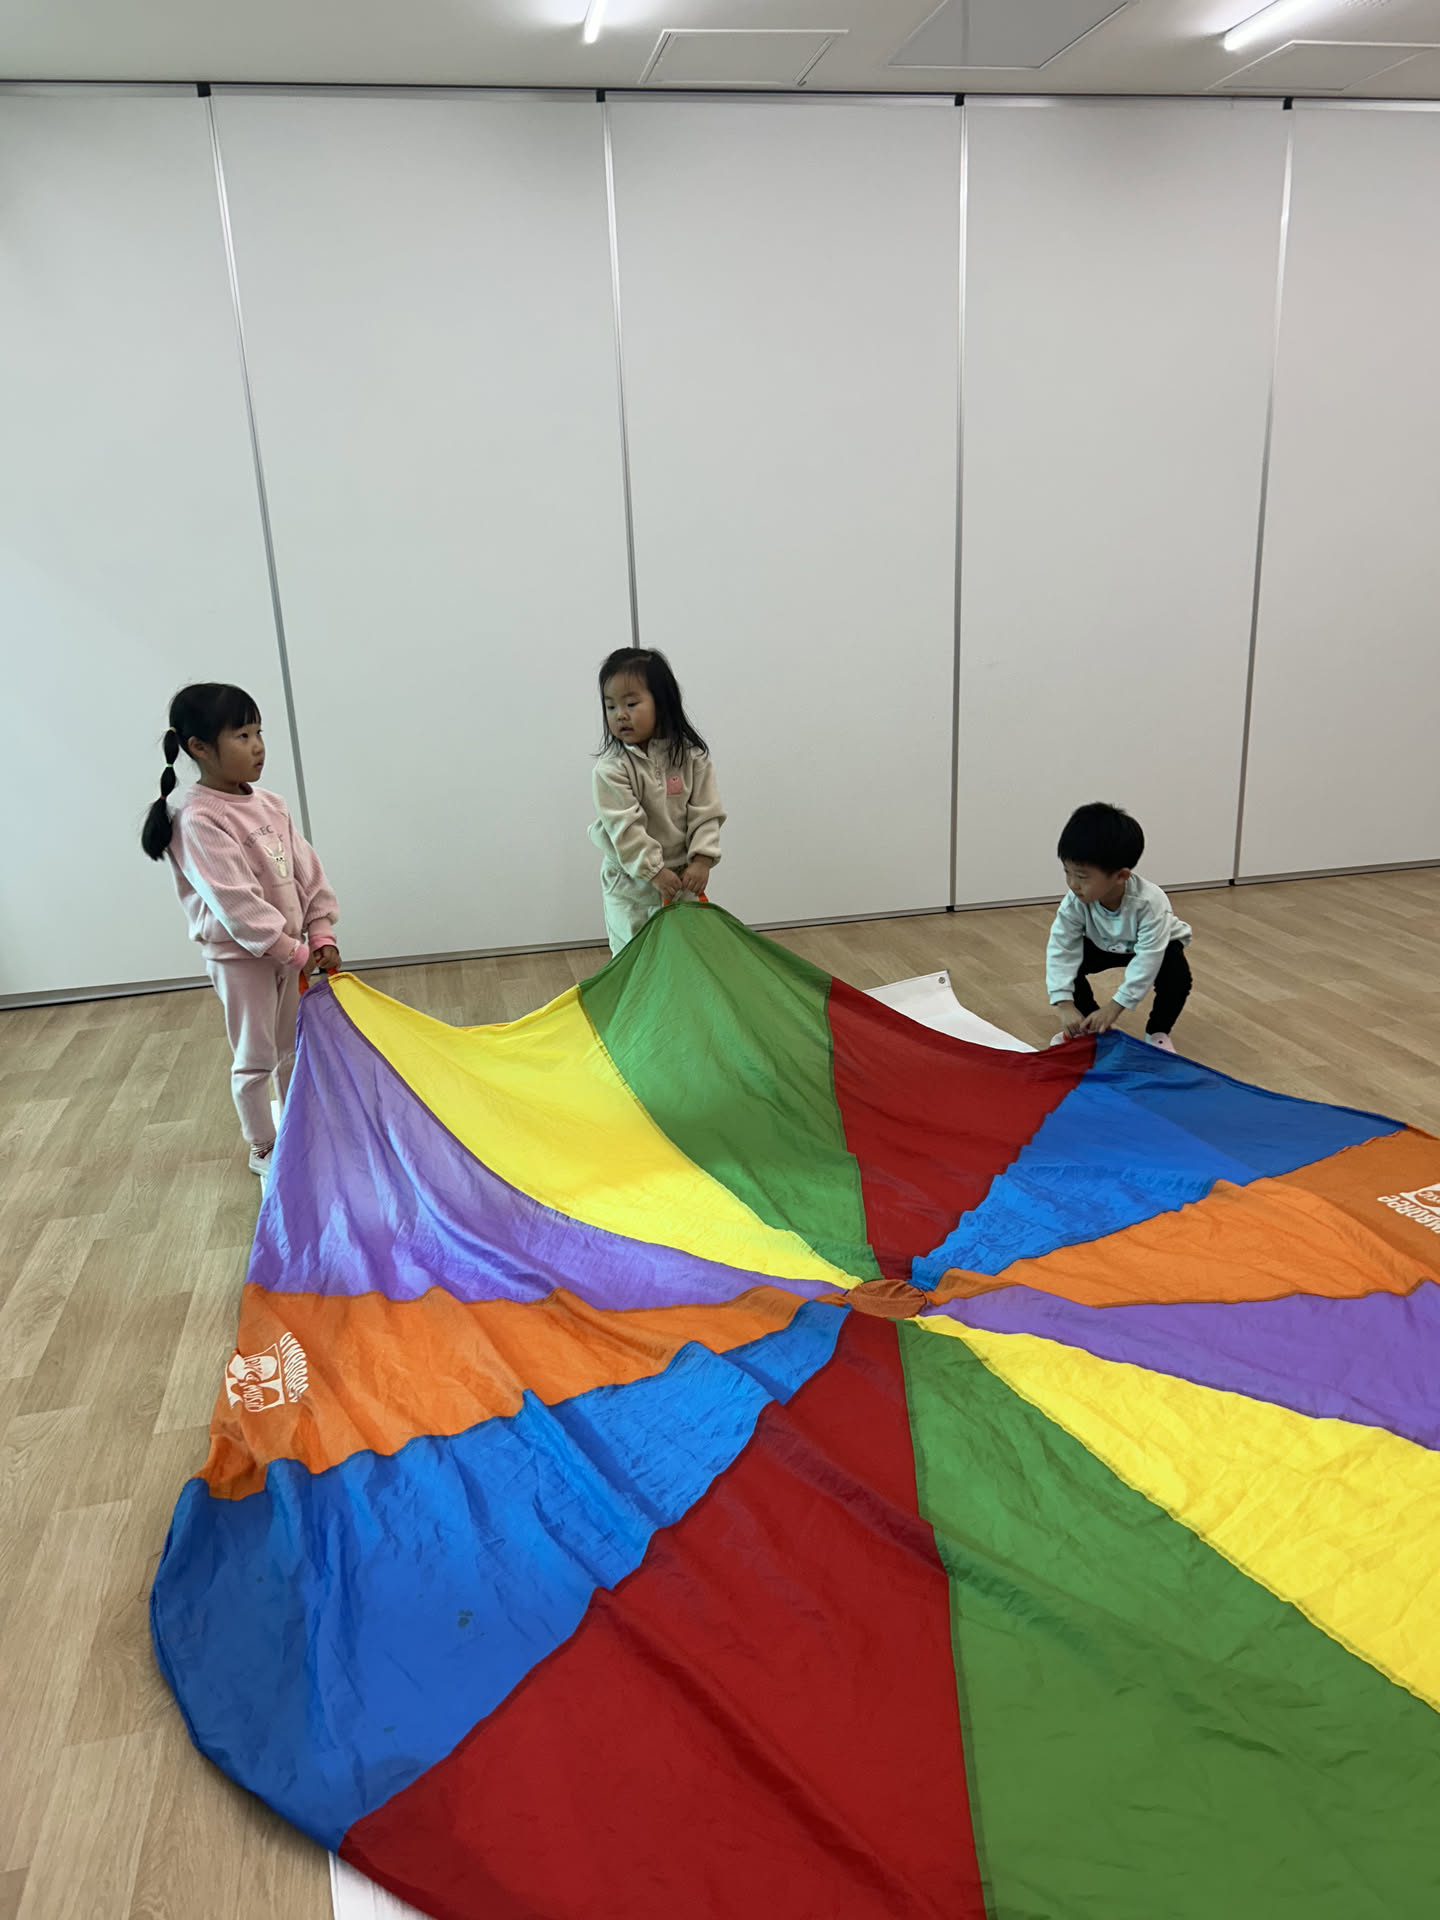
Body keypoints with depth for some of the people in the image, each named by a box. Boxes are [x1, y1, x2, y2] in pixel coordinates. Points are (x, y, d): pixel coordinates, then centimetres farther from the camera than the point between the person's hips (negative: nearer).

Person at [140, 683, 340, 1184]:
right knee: (255, 1058, 7)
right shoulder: (197, 821, -21)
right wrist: (294, 952, -21)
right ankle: (263, 1150, 24)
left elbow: (307, 872, 4)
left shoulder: (269, 805, 2)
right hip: (240, 956, -7)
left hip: (291, 948, 7)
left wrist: (322, 935, -5)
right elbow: (234, 902, -24)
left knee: (293, 1048, 20)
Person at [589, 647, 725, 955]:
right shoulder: (611, 768, -16)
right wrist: (654, 871, -21)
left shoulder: (691, 756, -7)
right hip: (630, 883, -2)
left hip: (684, 877, 3)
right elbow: (625, 827, -19)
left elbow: (707, 814, -6)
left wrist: (701, 860, -16)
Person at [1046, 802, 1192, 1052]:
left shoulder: (1150, 902, -43)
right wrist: (1065, 1005, -42)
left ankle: (1158, 1031, -4)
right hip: (1105, 946, 3)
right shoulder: (1075, 902, -33)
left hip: (1157, 947, -3)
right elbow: (1061, 950, -33)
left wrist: (1114, 1008, -44)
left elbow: (1147, 961, -42)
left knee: (1177, 973, -32)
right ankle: (1088, 1023, 4)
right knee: (1066, 962, -19)